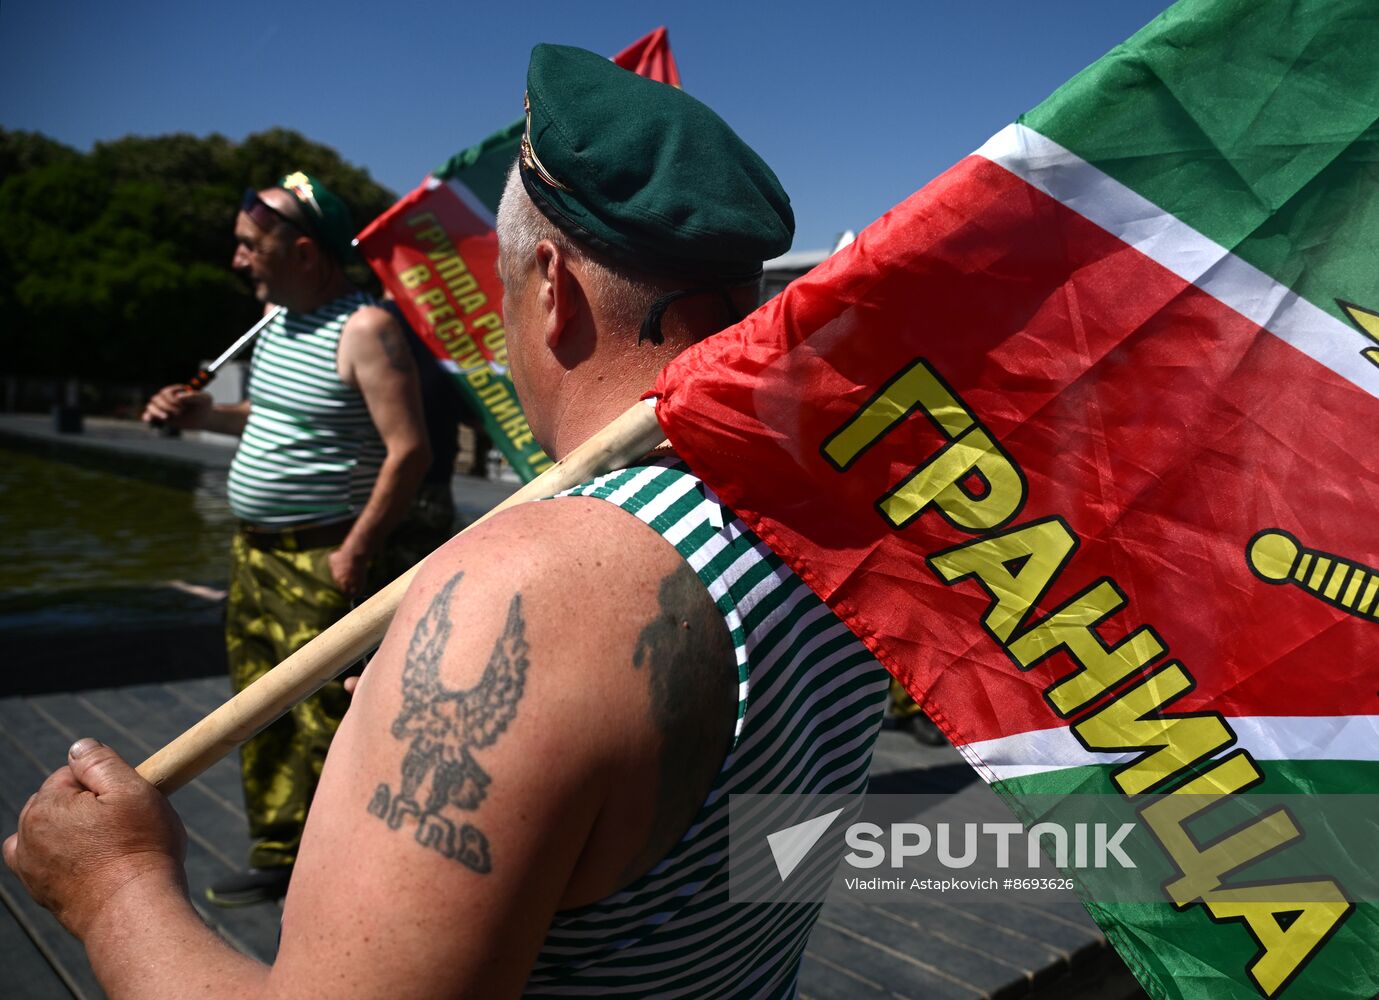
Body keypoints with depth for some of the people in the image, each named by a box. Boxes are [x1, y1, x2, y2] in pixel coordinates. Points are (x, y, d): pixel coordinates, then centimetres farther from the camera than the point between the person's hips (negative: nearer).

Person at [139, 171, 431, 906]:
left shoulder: (363, 330, -16)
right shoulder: (277, 323, 12)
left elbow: (408, 450, -21)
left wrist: (353, 554, -20)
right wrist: (203, 414, 10)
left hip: (319, 562, -9)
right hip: (254, 552, 9)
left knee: (325, 722, -3)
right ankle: (277, 855, 29)